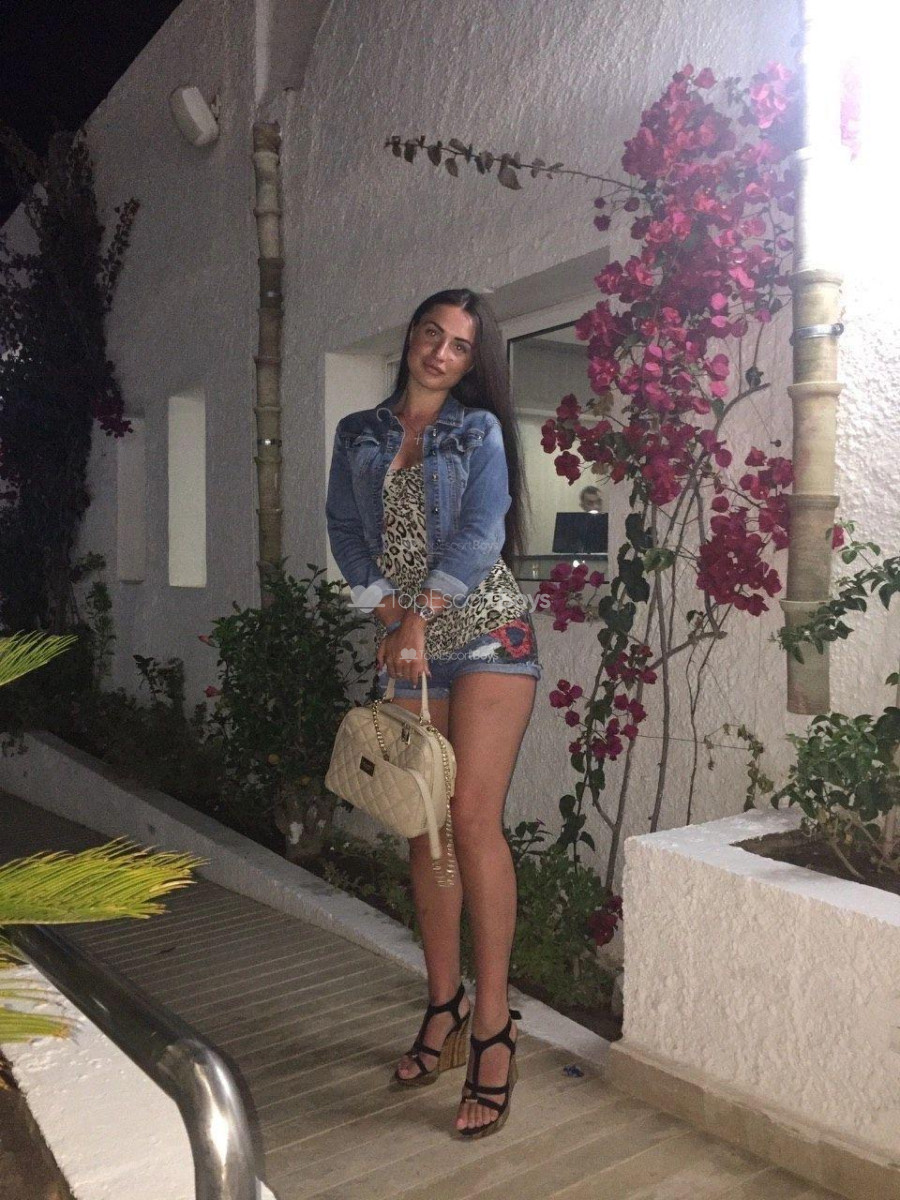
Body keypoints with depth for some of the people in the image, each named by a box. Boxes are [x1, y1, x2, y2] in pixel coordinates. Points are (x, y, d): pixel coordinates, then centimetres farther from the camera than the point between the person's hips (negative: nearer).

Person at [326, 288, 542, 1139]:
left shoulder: (480, 429, 5)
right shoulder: (358, 434, 15)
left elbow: (481, 533, -8)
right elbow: (345, 529, 8)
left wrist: (421, 618, -15)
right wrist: (383, 604, -7)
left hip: (485, 632, -4)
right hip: (405, 643, 4)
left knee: (473, 814, -13)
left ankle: (492, 1023, -5)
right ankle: (443, 1005, 18)